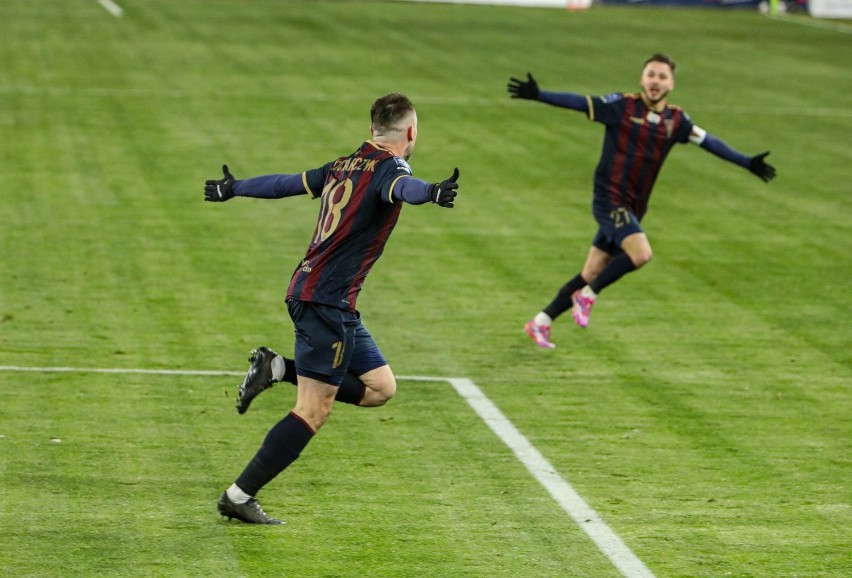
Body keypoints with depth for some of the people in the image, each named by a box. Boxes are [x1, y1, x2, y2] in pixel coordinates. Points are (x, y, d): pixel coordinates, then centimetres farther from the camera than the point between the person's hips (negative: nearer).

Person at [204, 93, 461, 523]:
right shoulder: (388, 167, -9)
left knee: (379, 388, 11)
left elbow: (287, 183, 27)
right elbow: (401, 187, -35)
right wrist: (431, 193, -57)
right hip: (327, 299, -9)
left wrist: (233, 188, 44)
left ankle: (278, 369, 7)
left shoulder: (344, 166, 14)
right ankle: (239, 496, -5)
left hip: (308, 290, 9)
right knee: (313, 411, -7)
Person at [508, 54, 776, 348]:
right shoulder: (622, 106, -7)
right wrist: (537, 95, -22)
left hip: (632, 209, 6)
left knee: (591, 274, 8)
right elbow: (579, 102, -11)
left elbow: (708, 141, 16)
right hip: (610, 199, -6)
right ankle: (588, 295, -6)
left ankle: (541, 321, 20)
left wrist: (747, 162, 17)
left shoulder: (676, 120, 7)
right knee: (641, 253, -26)